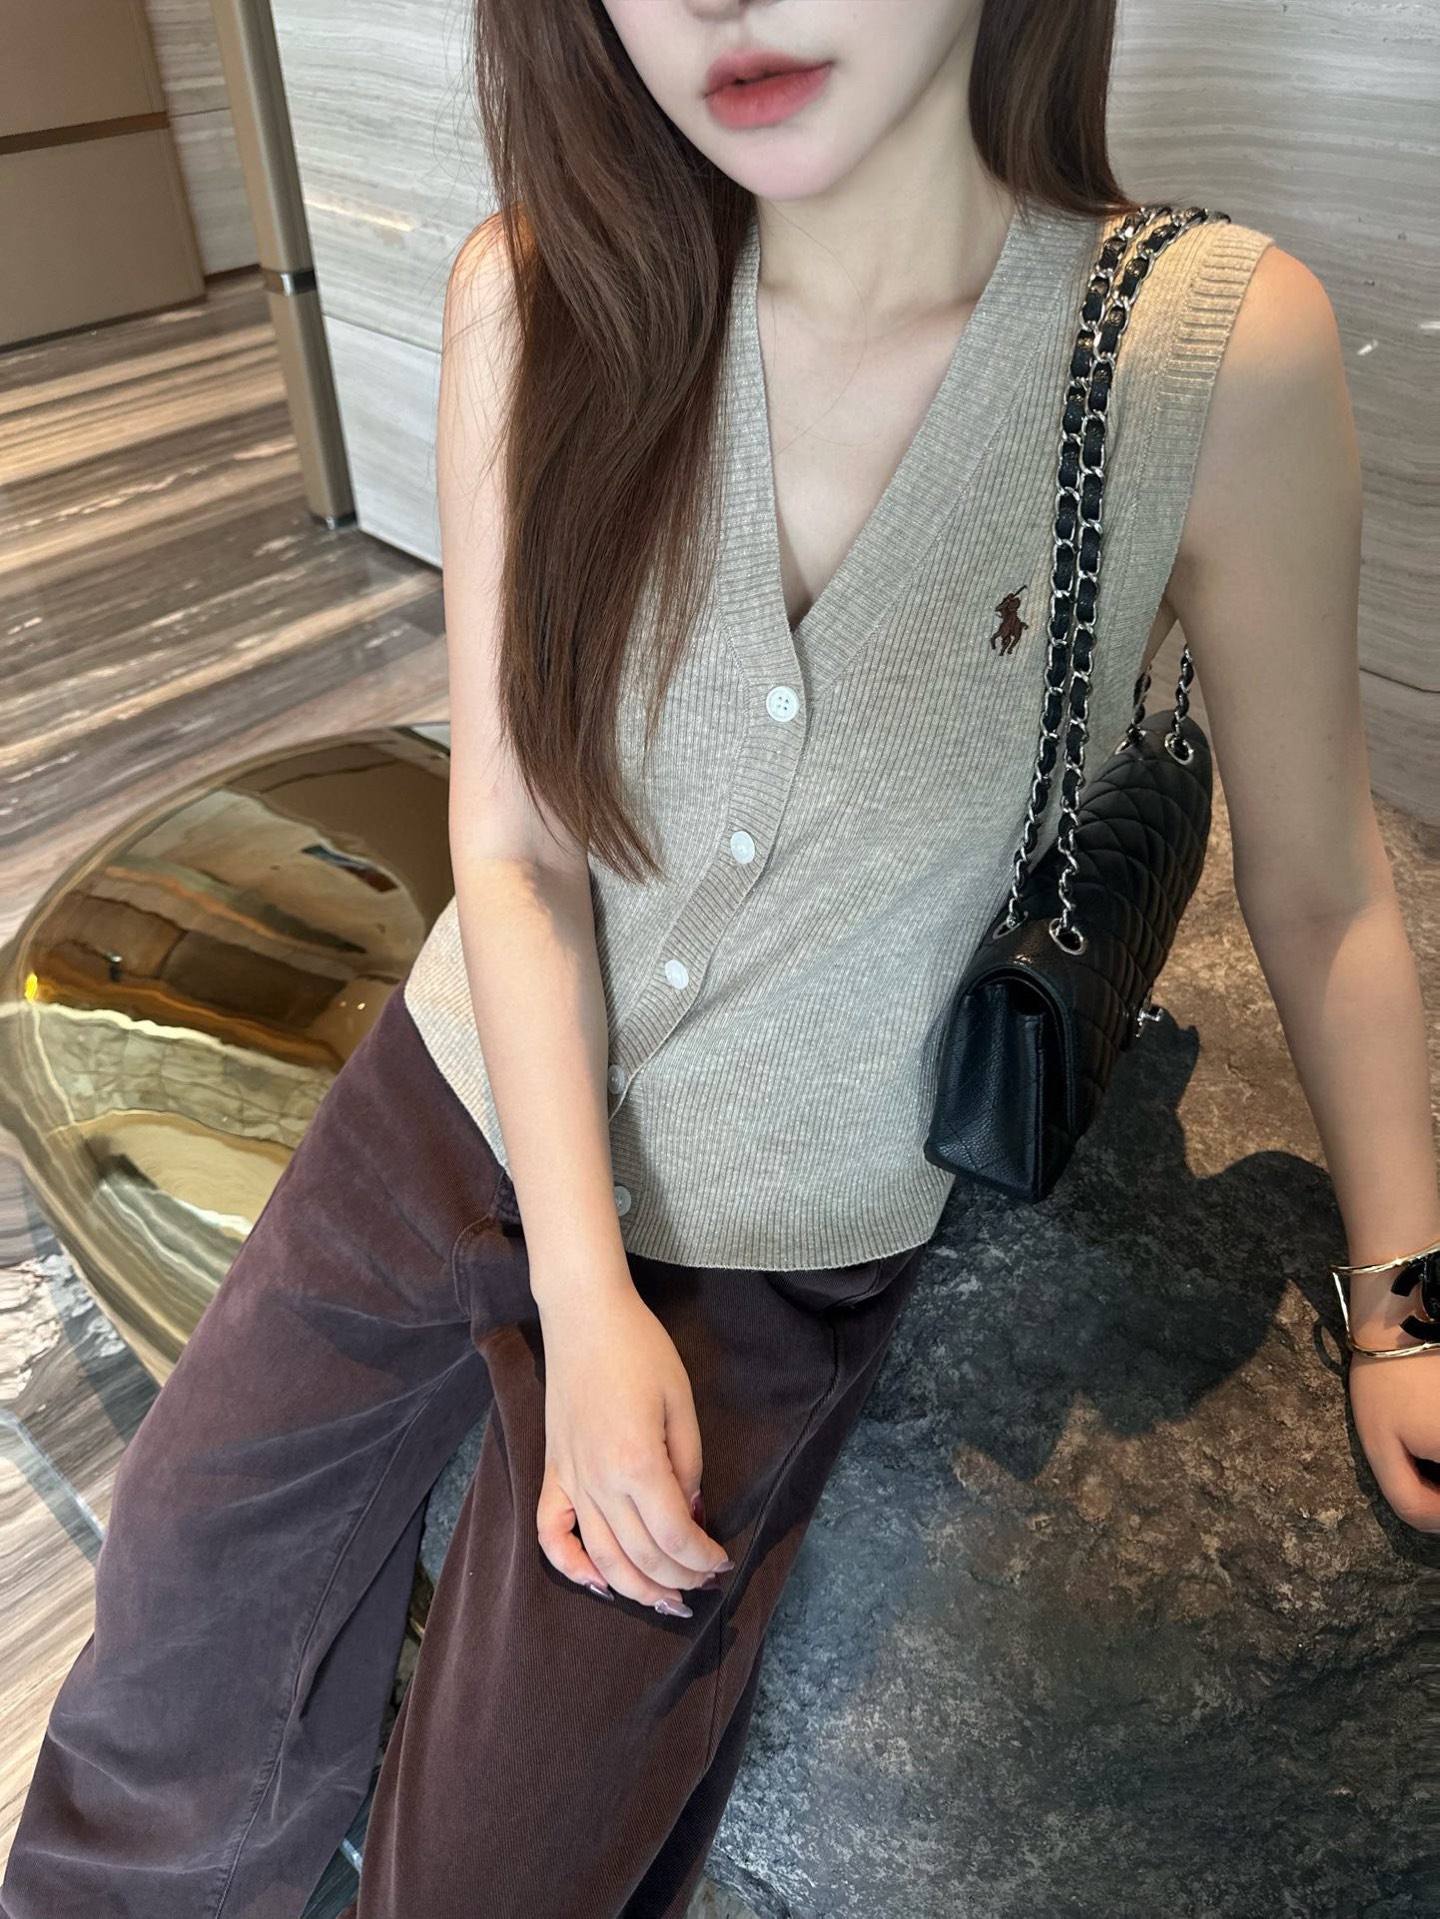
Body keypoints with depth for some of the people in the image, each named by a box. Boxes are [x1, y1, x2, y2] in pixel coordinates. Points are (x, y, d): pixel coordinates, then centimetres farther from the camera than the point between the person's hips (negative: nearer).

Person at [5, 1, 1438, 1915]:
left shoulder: (1222, 346, -17)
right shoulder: (539, 301, -13)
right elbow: (512, 847, -11)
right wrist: (584, 1296, -15)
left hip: (779, 1245, -2)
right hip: (467, 1097, 3)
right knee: (190, 1576, 16)